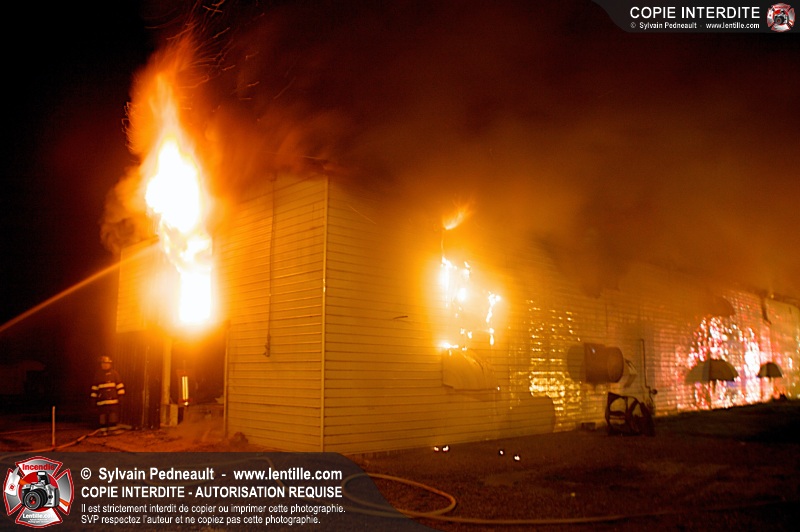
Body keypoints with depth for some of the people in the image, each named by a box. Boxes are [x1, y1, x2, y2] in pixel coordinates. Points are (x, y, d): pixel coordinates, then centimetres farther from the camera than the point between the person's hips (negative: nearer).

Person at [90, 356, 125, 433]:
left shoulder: (114, 373, 6)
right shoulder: (98, 374, 11)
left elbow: (119, 384, 4)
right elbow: (95, 387, 16)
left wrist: (120, 394, -2)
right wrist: (94, 397, 12)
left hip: (113, 398, -2)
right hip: (102, 399, 2)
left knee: (113, 414, -4)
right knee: (103, 414, 2)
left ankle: (113, 429, 3)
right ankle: (103, 430, 10)